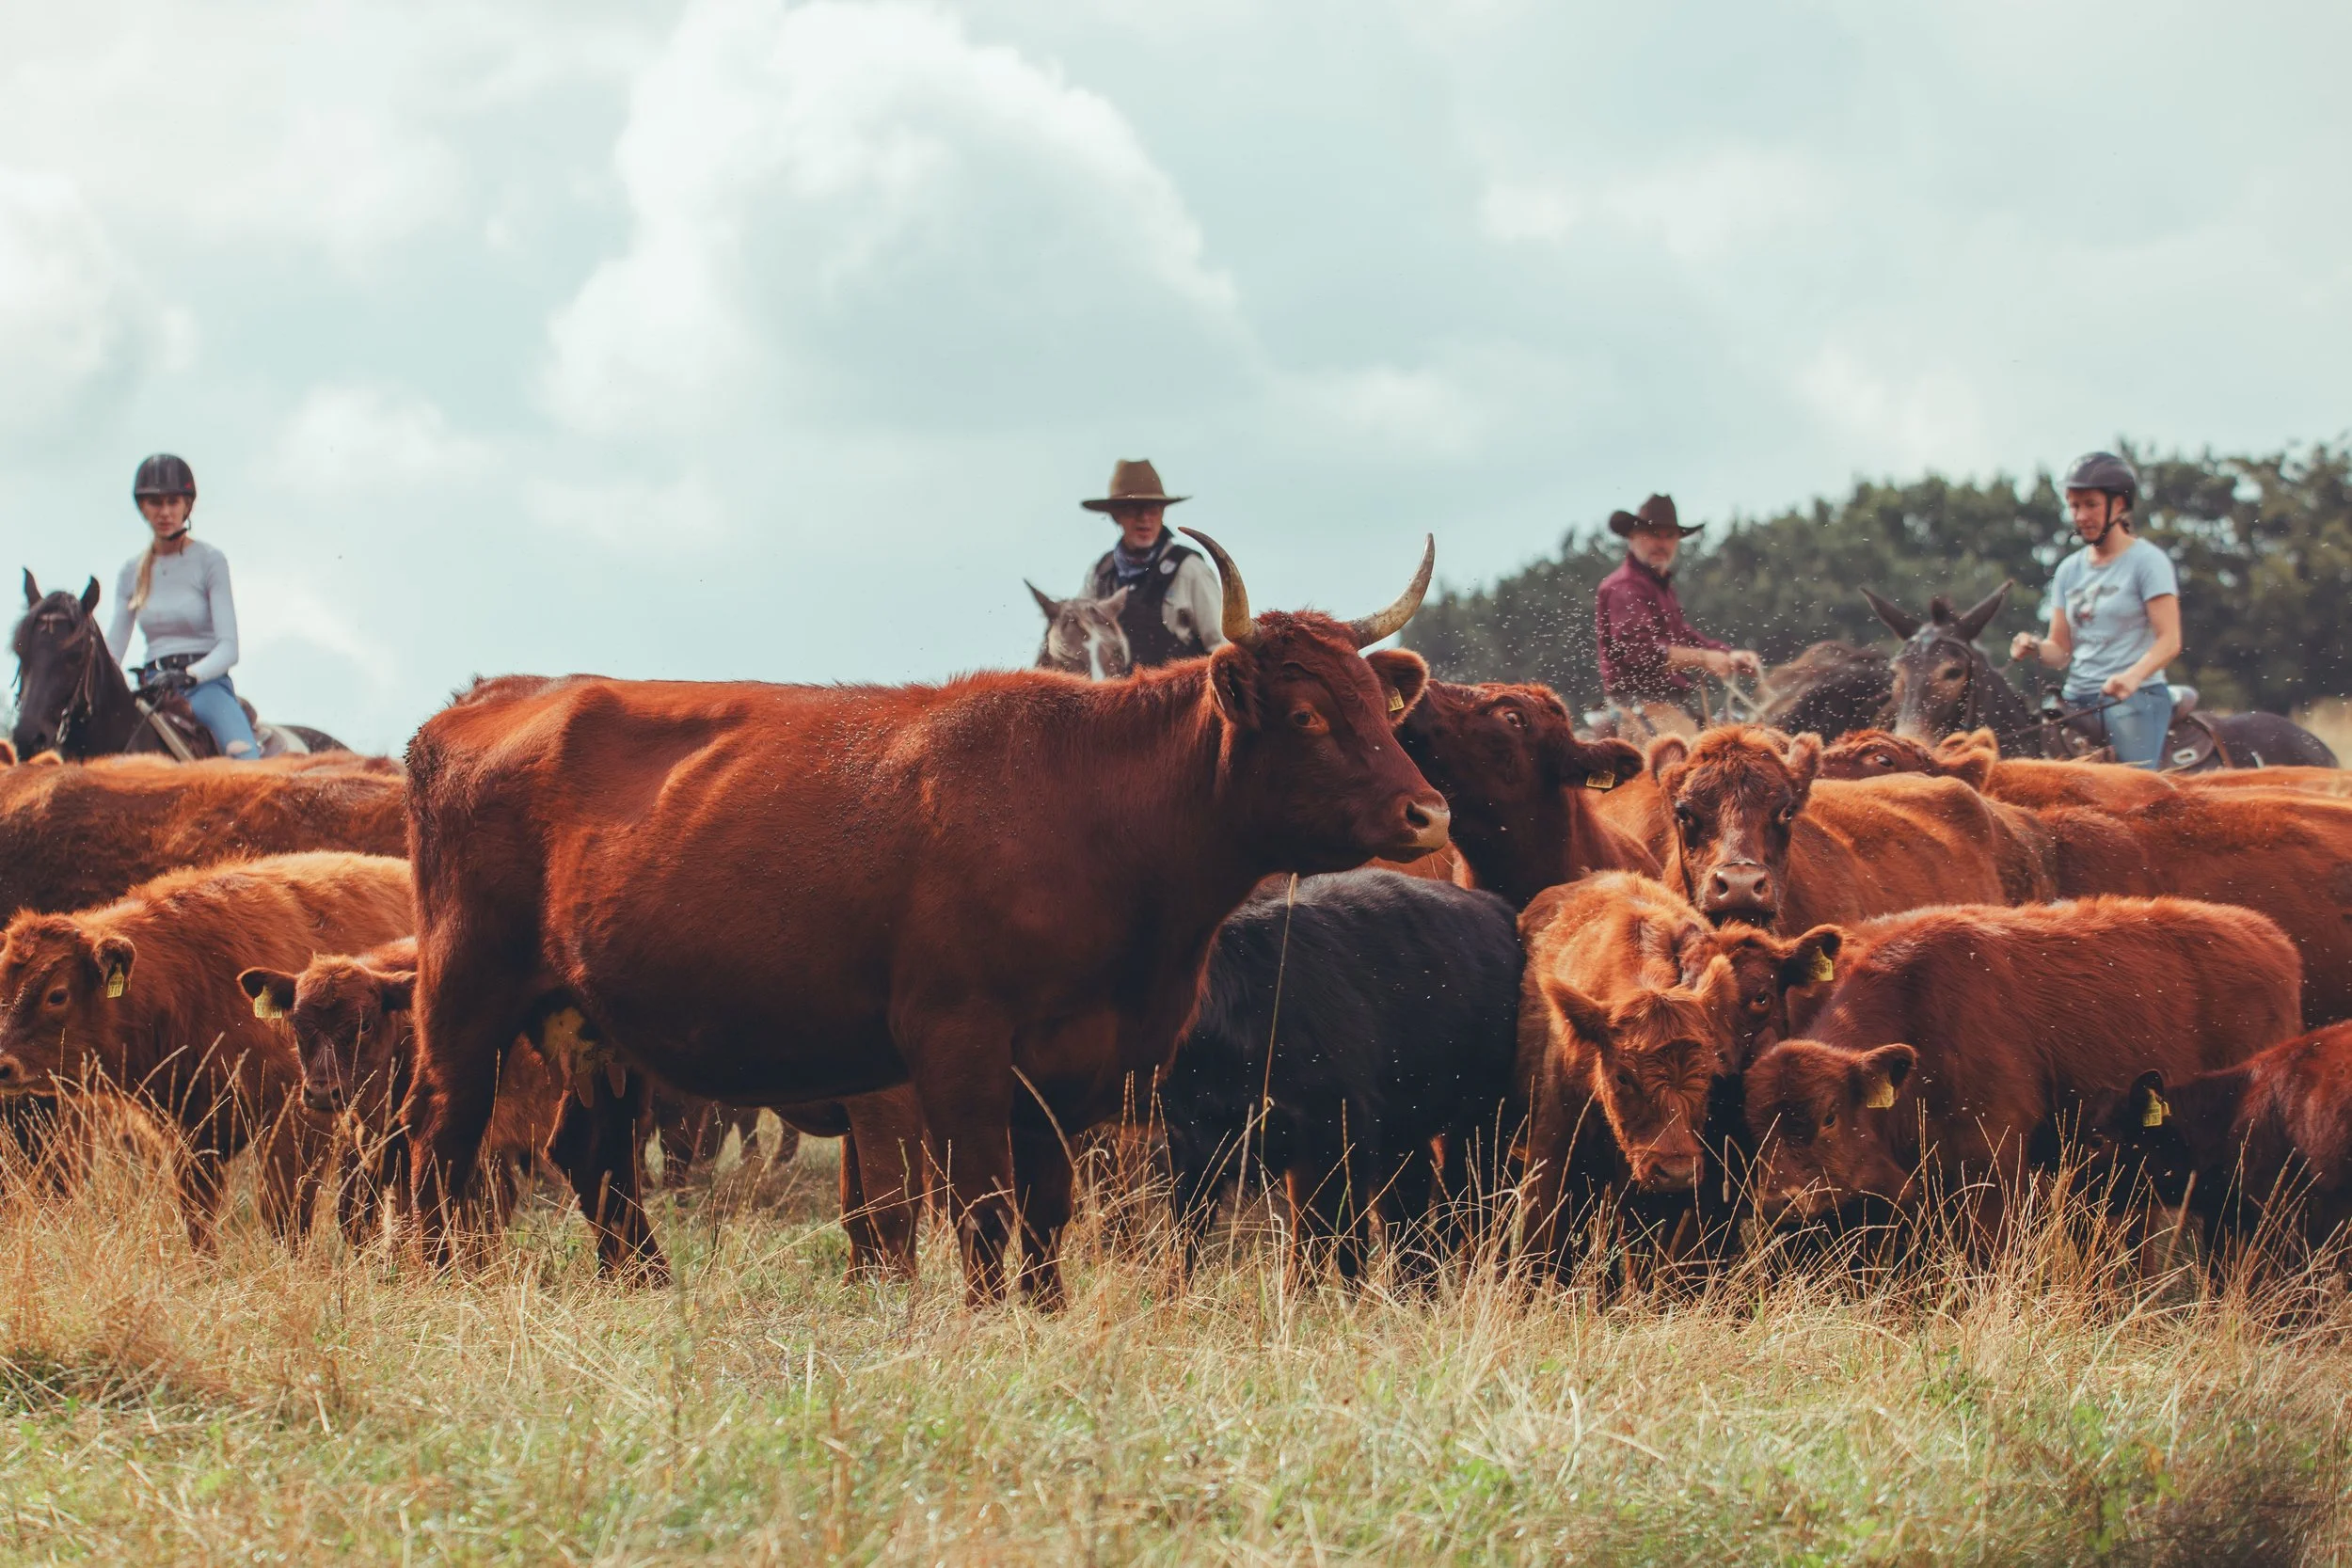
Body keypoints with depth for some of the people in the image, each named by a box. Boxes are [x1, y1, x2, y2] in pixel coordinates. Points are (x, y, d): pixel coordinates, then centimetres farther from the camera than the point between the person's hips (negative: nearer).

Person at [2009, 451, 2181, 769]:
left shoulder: (2148, 561, -1)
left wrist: (2133, 677, -28)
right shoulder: (2070, 570, 17)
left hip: (2134, 698, -6)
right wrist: (2035, 647, -7)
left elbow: (2169, 641, -10)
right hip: (2076, 700, 6)